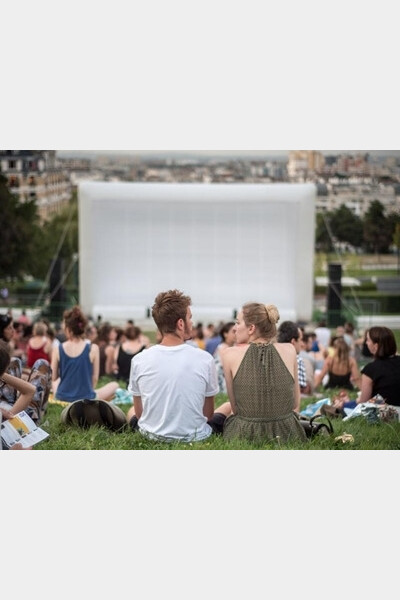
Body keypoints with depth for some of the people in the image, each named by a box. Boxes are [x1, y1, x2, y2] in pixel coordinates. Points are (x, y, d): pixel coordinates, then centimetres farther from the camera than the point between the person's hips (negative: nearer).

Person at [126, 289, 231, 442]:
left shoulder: (139, 360, -10)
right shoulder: (205, 359, -13)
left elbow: (139, 412, 1)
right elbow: (208, 414, -3)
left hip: (151, 436, 2)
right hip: (195, 438, -1)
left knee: (131, 411, 36)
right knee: (228, 407, 28)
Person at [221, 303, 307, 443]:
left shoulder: (230, 354, -3)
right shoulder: (289, 351, 1)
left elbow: (235, 408, 4)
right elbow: (296, 404, 9)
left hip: (245, 436, -2)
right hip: (287, 436, 2)